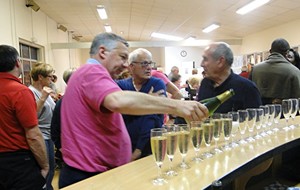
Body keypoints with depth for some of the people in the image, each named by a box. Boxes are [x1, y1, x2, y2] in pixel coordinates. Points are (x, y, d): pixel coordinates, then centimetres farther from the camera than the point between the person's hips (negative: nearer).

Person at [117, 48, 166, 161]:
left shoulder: (157, 84, -6)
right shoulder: (120, 85, 0)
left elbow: (153, 118, -15)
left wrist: (139, 149, -19)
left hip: (149, 148, -1)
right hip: (124, 147, 2)